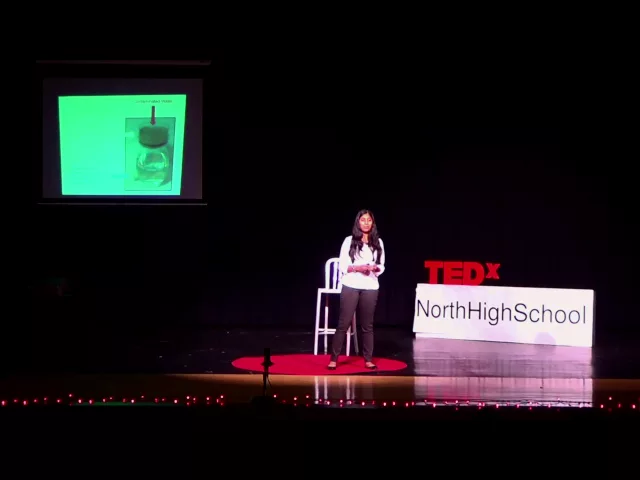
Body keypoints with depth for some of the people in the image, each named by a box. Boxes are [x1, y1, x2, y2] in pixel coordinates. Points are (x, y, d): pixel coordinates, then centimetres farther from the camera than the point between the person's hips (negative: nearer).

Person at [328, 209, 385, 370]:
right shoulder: (349, 241, 0)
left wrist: (374, 268, -10)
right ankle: (334, 358, 1)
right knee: (344, 323, -4)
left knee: (367, 324, 6)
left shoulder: (378, 242, 9)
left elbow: (381, 267, 12)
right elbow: (342, 266, -1)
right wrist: (357, 268, -16)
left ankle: (368, 359, 12)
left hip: (370, 287, 2)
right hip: (351, 286, -2)